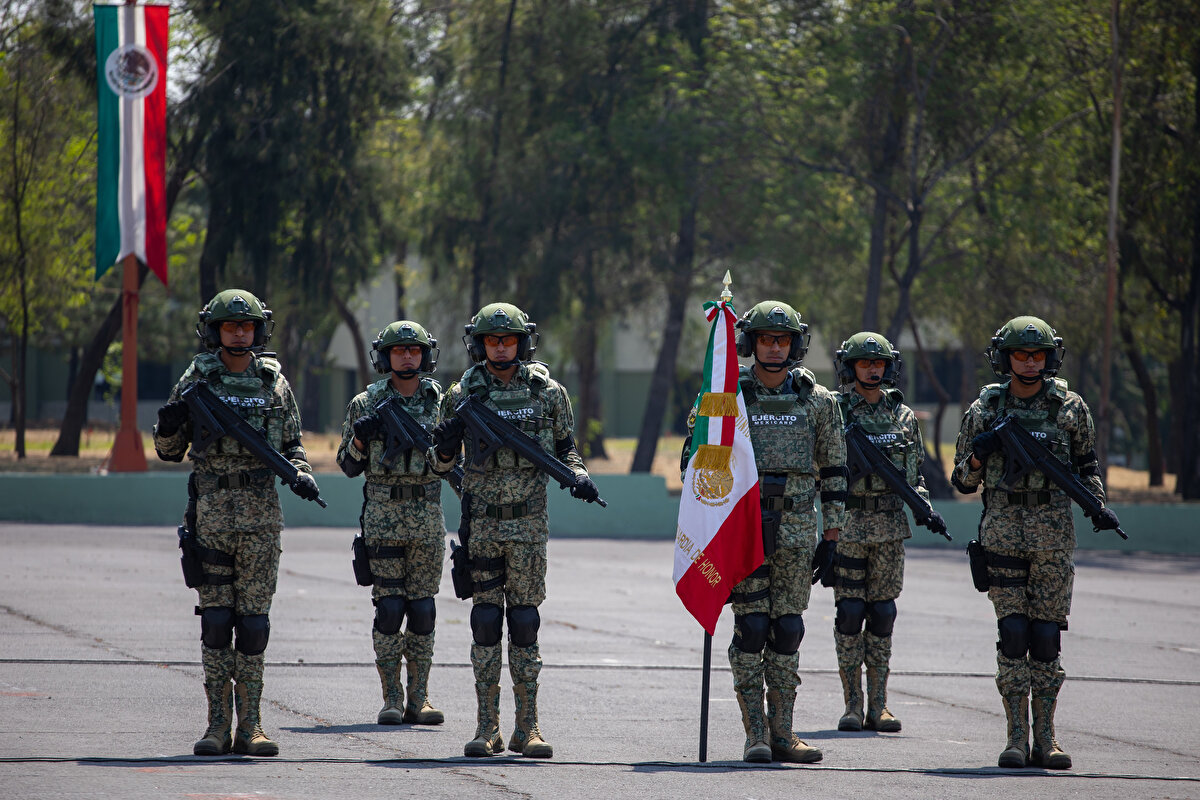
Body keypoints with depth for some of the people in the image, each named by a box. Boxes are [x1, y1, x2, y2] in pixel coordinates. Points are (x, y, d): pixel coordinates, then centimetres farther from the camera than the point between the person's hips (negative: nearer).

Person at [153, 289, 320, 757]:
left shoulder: (274, 381, 8)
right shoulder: (196, 380, 4)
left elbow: (291, 444, 16)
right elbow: (169, 451, 8)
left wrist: (301, 474, -4)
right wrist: (168, 427, -14)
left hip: (261, 512, 1)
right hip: (211, 510, -1)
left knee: (254, 620, 1)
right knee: (215, 618, -2)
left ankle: (250, 725, 4)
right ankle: (217, 726, 2)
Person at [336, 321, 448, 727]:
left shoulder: (441, 402, 8)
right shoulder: (366, 404, 4)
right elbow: (349, 466, 7)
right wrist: (360, 439, -13)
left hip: (428, 515, 2)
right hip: (383, 515, -2)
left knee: (422, 607, 2)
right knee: (389, 606, -6)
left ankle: (418, 698, 6)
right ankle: (391, 698, -2)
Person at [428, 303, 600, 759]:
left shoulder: (548, 392, 4)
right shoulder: (463, 395, 3)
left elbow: (564, 447, 13)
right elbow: (439, 464, 8)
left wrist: (578, 476, -7)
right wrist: (445, 444, -14)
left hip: (529, 523, 0)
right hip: (481, 522, 0)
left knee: (524, 620, 1)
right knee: (486, 621, -1)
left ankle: (527, 727, 4)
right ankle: (488, 727, 3)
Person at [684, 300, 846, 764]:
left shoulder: (816, 400, 8)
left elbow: (832, 463, 14)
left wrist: (834, 519, 10)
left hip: (796, 527, 2)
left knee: (787, 629, 4)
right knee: (751, 626, -7)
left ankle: (782, 733, 9)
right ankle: (755, 734, -4)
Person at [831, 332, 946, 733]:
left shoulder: (903, 415, 10)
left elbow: (915, 471, 17)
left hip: (890, 525, 4)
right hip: (847, 523, -4)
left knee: (882, 613, 4)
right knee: (850, 612, -4)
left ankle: (878, 705, 8)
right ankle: (852, 704, 2)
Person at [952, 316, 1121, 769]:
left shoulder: (1069, 407, 5)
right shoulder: (984, 410, 6)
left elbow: (1086, 465, 14)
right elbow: (963, 481, 11)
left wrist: (1099, 507, -3)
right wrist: (978, 455, -10)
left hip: (1053, 532, 0)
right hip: (1002, 532, 0)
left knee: (1047, 635, -1)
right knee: (1013, 632, -6)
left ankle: (1045, 738, 5)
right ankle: (1016, 737, -3)